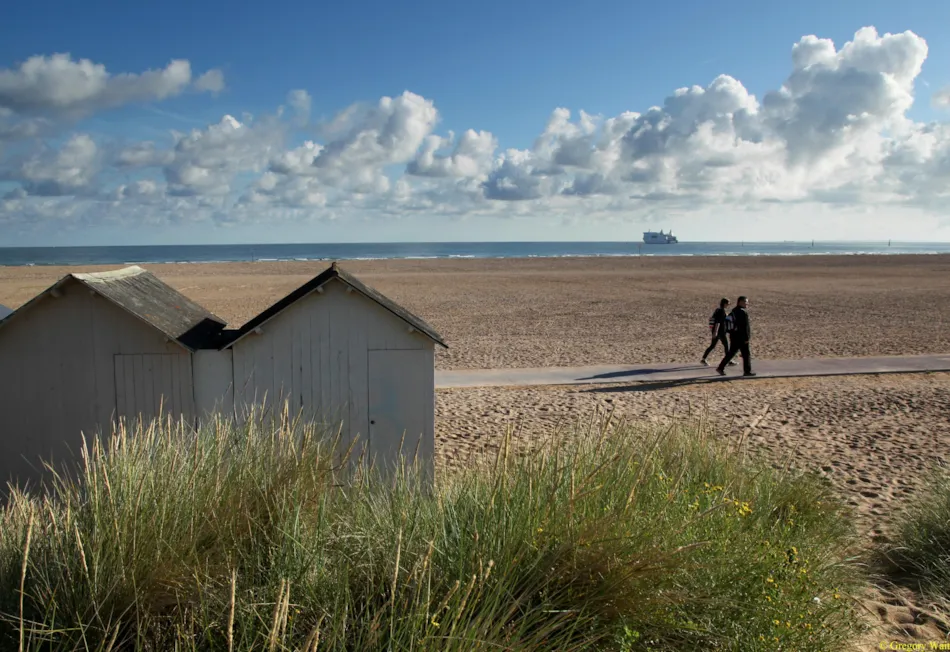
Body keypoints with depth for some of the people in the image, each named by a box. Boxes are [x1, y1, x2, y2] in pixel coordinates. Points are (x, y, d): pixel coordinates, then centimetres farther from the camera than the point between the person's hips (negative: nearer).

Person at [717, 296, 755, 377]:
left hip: (734, 336, 9)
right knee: (746, 354, 1)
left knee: (731, 353, 13)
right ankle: (747, 371, 6)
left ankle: (720, 368, 11)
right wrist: (746, 338, -17)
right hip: (741, 337, -9)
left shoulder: (734, 311, 12)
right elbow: (744, 327, -19)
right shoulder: (742, 312, -16)